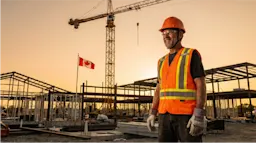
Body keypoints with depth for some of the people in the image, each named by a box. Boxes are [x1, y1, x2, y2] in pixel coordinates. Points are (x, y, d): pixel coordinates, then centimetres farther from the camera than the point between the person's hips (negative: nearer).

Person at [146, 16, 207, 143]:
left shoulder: (192, 55, -2)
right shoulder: (162, 62, 17)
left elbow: (201, 85, -10)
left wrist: (199, 115, -20)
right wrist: (152, 114, 10)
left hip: (188, 114, -6)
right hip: (166, 115, 6)